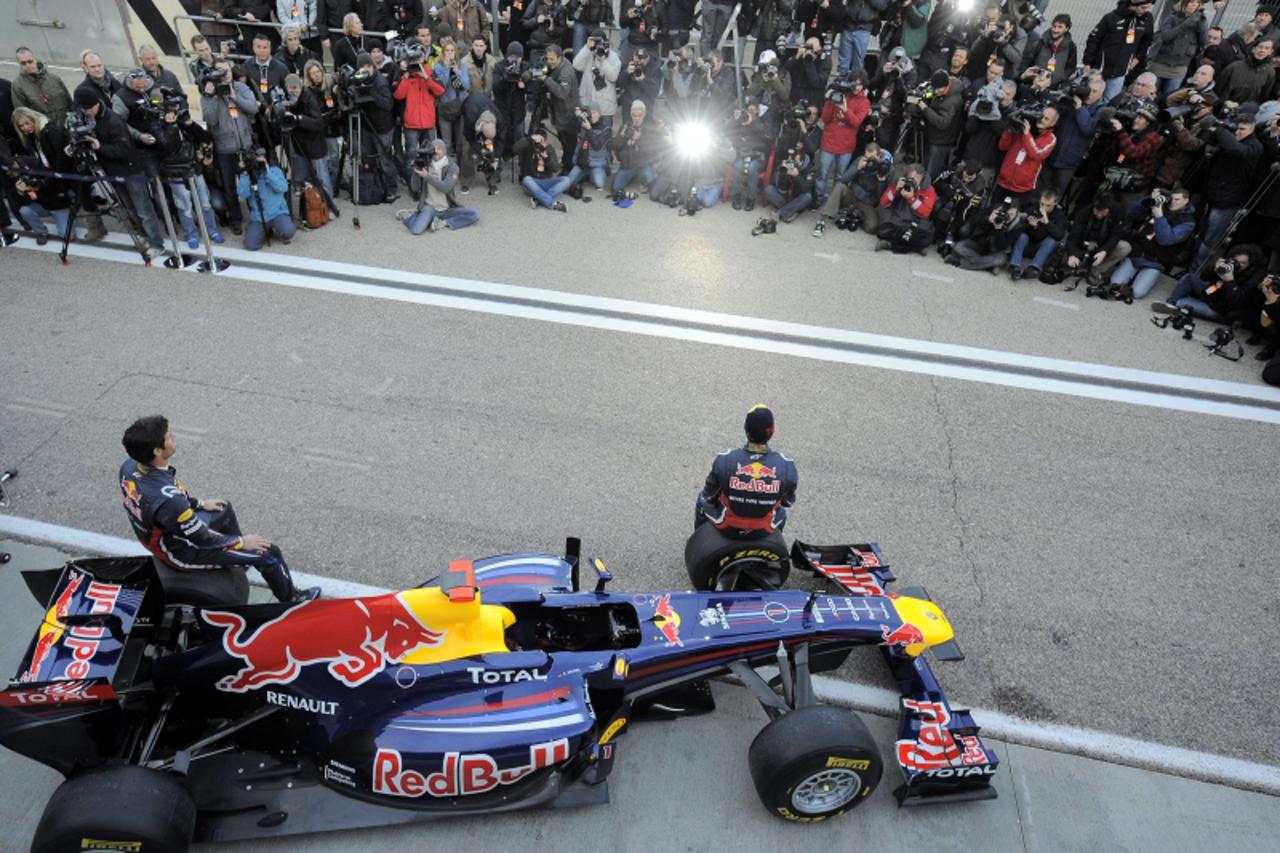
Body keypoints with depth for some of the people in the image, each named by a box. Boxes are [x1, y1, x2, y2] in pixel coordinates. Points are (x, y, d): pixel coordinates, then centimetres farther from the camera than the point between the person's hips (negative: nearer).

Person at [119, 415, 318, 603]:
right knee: (270, 553, -1)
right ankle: (291, 599, 23)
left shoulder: (130, 466, -17)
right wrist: (242, 541, -11)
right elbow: (204, 539, -27)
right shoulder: (168, 501, -42)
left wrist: (199, 504, 16)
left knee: (224, 510, 30)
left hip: (166, 533, 9)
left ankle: (239, 557, 52)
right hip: (183, 553, -8)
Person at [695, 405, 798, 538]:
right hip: (764, 531, 1)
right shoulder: (786, 466, -21)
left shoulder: (724, 460, -25)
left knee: (703, 500, 32)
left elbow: (709, 496, -10)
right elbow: (788, 502, -3)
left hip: (727, 526, -1)